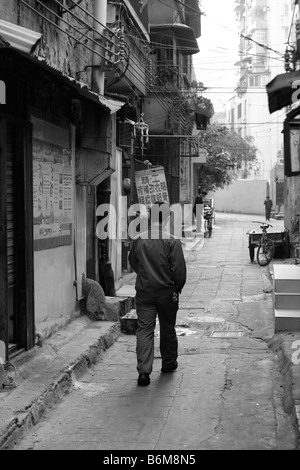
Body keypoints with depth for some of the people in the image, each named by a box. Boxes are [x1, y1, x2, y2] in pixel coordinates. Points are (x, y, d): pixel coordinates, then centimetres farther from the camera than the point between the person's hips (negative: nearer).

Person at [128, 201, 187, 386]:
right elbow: (179, 269, -13)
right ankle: (169, 363, 32)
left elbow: (133, 263, 12)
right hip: (167, 292, -1)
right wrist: (178, 287, 5)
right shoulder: (172, 241, -13)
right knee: (167, 329, 16)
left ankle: (144, 371, -9)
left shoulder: (138, 240, -3)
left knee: (144, 329, 1)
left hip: (144, 292, 2)